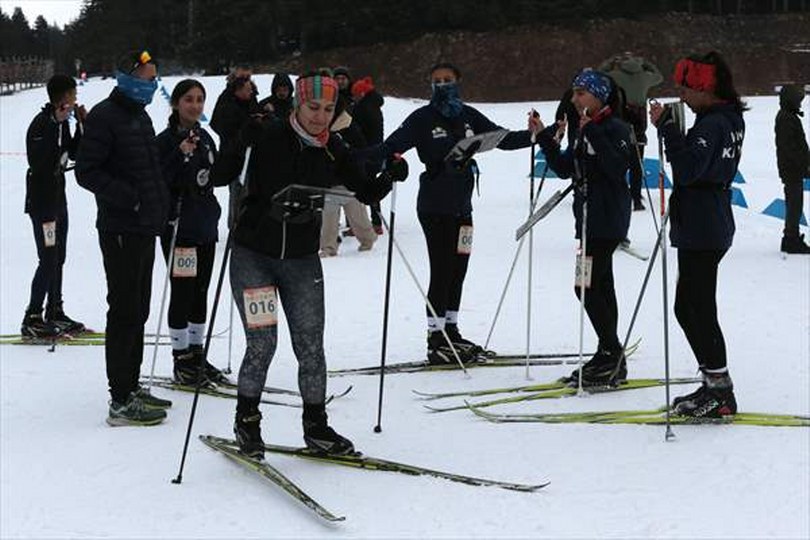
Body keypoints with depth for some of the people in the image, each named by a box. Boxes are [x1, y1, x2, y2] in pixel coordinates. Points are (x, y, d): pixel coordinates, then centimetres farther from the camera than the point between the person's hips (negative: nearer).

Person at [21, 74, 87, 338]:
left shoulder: (62, 122, 9)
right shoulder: (41, 123, -18)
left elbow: (73, 153, 15)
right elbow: (37, 161, -29)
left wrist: (82, 125, 3)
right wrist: (55, 124, -31)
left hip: (58, 198, 9)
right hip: (41, 200, -9)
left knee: (58, 258, 14)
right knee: (48, 260, -9)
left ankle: (55, 313, 23)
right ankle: (32, 319, -4)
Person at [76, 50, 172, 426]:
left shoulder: (140, 116, 17)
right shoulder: (105, 117, -11)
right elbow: (87, 172, -16)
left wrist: (160, 205, 13)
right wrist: (129, 197, -22)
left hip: (145, 229, 9)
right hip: (121, 229, -9)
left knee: (138, 310, 14)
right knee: (125, 313, -7)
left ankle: (131, 387, 24)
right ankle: (121, 401, -3)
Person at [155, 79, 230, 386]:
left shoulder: (205, 138, 12)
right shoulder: (166, 140, -9)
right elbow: (158, 181, -19)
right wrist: (181, 155, -28)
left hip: (205, 227, 7)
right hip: (179, 227, -7)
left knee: (200, 293, 12)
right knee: (182, 293, -3)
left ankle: (197, 354, 21)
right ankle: (181, 359, 6)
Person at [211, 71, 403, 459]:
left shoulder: (333, 151, 0)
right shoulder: (266, 137, -12)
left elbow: (364, 192, 9)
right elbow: (220, 173, -14)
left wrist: (389, 177, -10)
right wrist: (238, 141, -31)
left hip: (302, 259, 3)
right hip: (254, 255, -3)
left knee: (310, 345, 3)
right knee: (262, 343, -7)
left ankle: (316, 426, 17)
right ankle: (247, 421, 14)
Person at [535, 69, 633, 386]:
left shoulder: (615, 129, -12)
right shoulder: (583, 131, 15)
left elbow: (617, 167, -26)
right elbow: (565, 170, 16)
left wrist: (593, 133, -27)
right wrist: (548, 141, 5)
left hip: (607, 219, -9)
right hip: (589, 218, 9)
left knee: (587, 286, -11)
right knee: (601, 287, 11)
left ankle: (612, 354, -4)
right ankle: (610, 358, 17)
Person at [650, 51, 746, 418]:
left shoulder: (712, 124, -17)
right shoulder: (730, 118, 14)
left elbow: (688, 170, -27)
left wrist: (667, 127, -24)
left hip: (701, 231, -11)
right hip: (712, 226, 11)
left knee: (698, 310, -6)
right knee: (688, 308, 15)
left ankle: (720, 392, -2)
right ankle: (715, 386, 21)